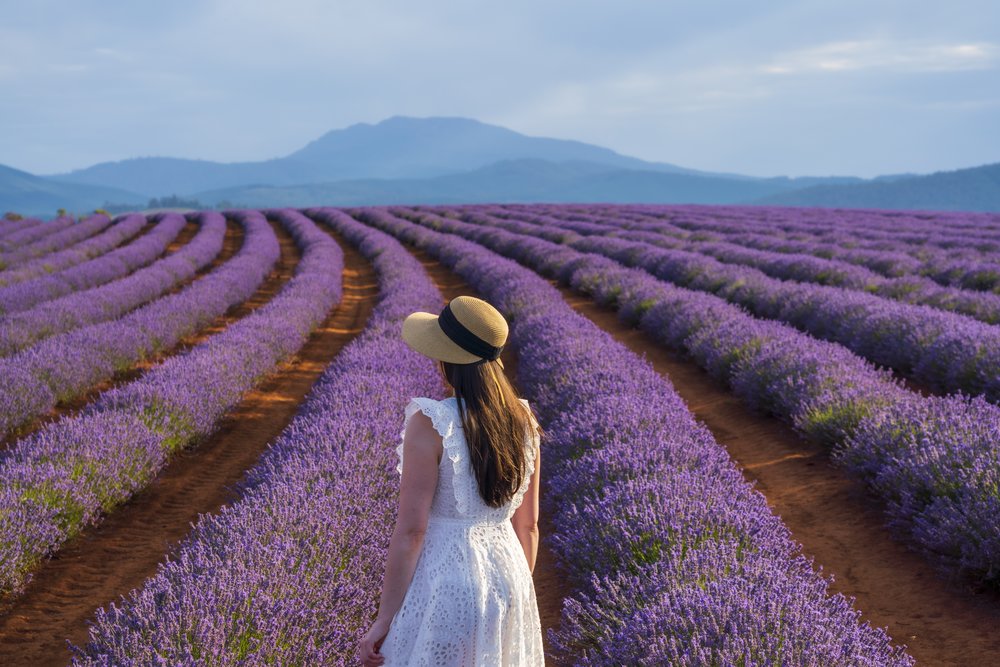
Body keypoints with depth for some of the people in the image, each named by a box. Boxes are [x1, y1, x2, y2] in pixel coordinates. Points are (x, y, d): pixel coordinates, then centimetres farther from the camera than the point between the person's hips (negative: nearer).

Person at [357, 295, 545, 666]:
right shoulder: (524, 422, 0)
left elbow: (410, 529, -19)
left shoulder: (430, 424, -18)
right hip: (504, 577, 6)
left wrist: (384, 620, -12)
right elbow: (527, 524, 7)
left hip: (442, 583, -6)